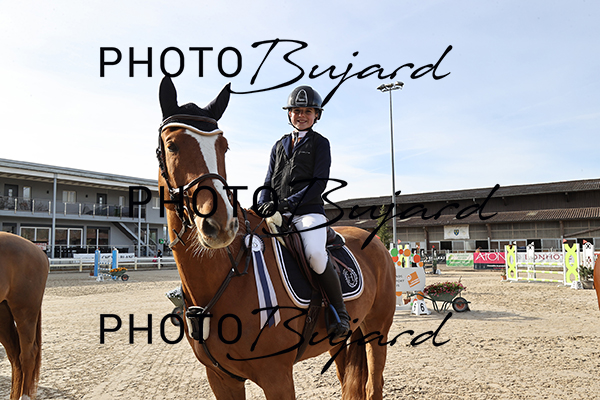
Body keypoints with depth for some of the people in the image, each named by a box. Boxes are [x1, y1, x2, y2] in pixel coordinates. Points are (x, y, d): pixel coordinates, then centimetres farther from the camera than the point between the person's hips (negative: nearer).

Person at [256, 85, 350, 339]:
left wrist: (293, 201, -17)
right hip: (278, 215, 5)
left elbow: (319, 182, -3)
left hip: (309, 211, -5)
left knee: (315, 253, -32)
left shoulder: (320, 143, 8)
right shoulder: (279, 145, 22)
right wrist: (265, 203, -3)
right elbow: (269, 181, 19)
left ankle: (340, 313, -15)